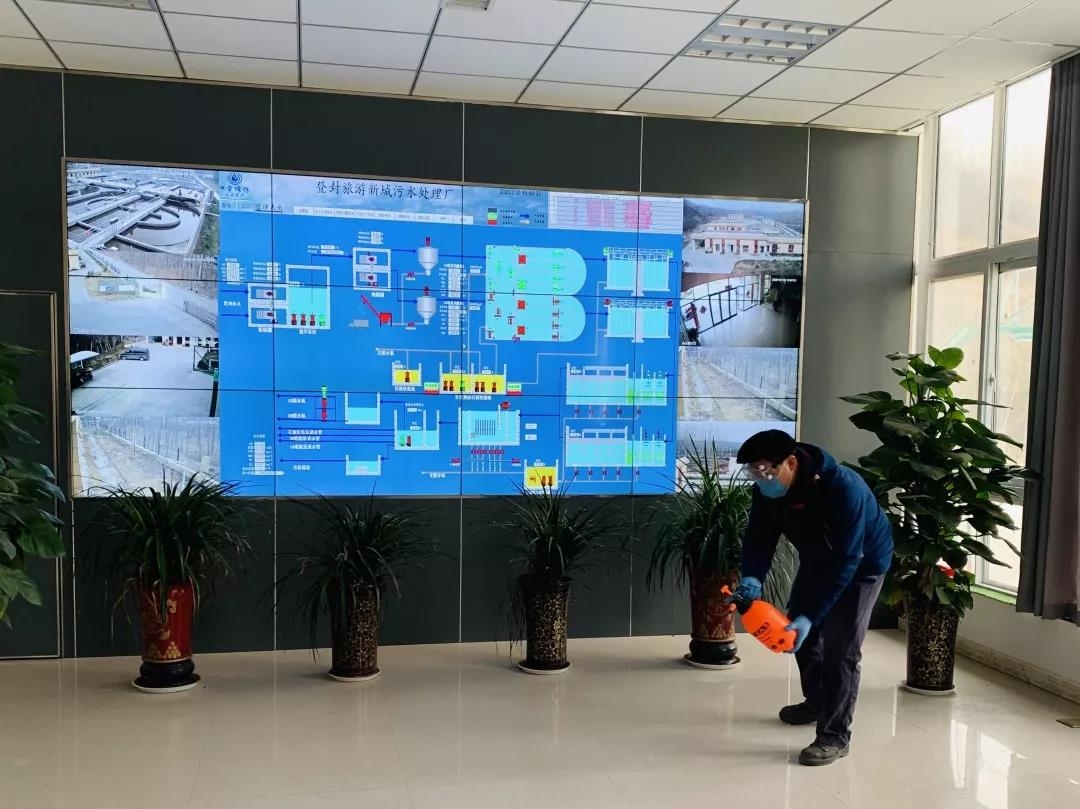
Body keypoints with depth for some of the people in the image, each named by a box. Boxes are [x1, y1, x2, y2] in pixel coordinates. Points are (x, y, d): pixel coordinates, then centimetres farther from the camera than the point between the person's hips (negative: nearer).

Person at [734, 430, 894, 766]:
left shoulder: (843, 489, -40)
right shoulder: (767, 490, -22)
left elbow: (845, 561, -38)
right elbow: (759, 536, -14)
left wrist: (811, 615, -41)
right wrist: (751, 577, -35)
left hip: (862, 562, -7)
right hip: (818, 558, 7)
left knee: (840, 647, -12)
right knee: (798, 629, 14)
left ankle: (835, 736, -1)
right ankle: (817, 702, 37)